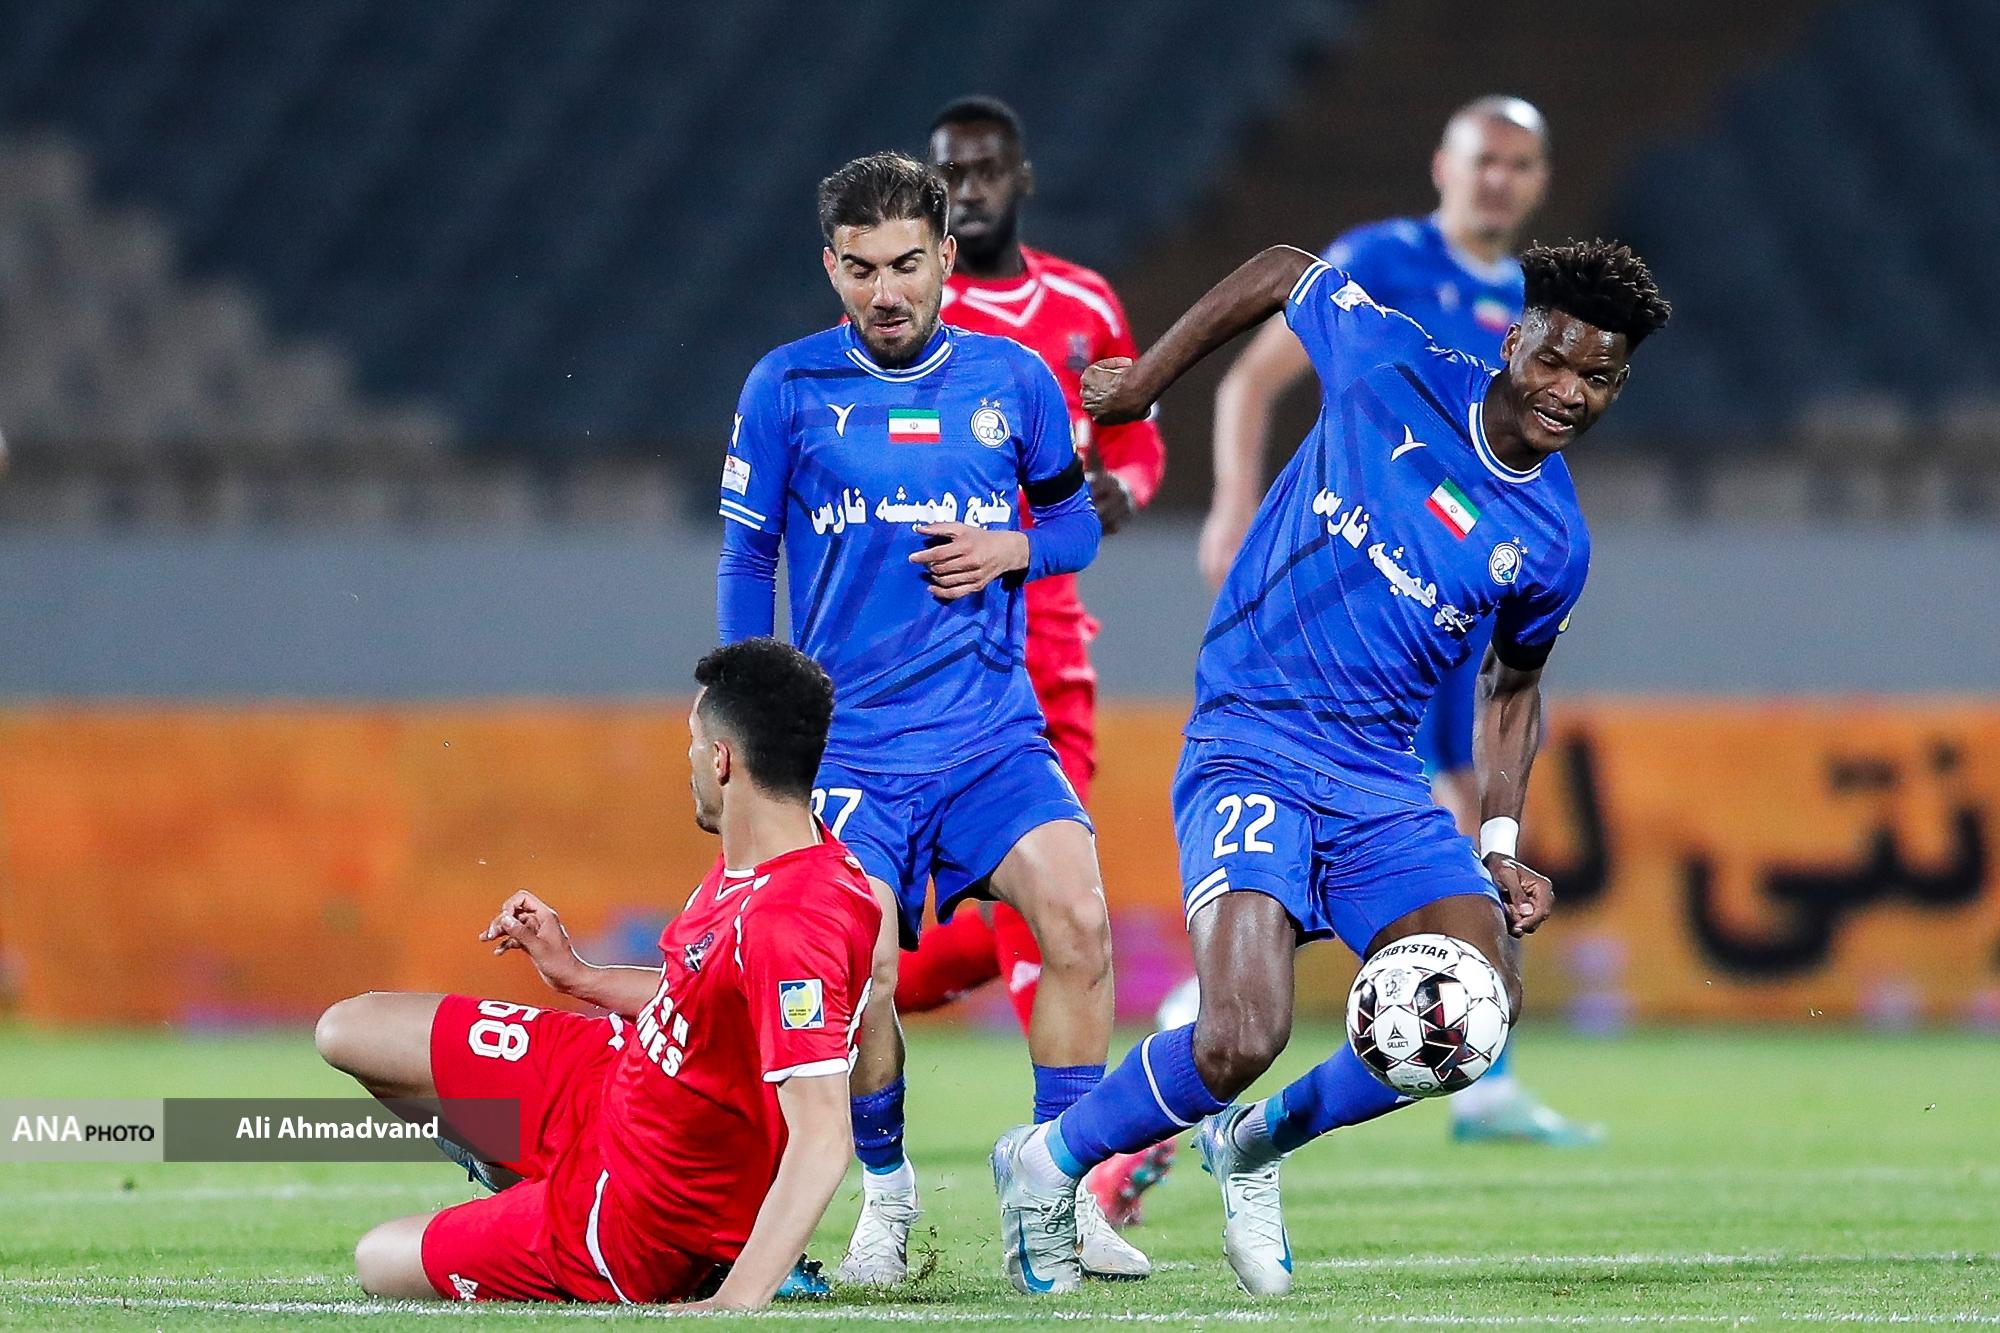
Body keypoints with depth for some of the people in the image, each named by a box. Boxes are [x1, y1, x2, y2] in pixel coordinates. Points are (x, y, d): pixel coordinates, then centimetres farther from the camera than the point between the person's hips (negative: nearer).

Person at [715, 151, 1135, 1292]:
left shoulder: (1014, 379, 6)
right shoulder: (789, 387, 2)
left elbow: (1077, 520, 17)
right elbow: (746, 561, 9)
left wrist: (1012, 550, -6)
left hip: (995, 733, 1)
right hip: (850, 742, -1)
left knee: (1079, 918, -21)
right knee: (862, 974, -17)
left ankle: (1059, 1194, -8)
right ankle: (886, 1193, 9)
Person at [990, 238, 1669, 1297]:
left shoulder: (1552, 545, 5)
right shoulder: (1393, 365, -6)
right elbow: (1280, 273, 13)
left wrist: (1499, 846, 11)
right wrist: (1143, 381, 15)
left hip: (1382, 783, 4)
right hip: (1248, 745, -4)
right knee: (1241, 1038, -24)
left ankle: (1254, 1145, 12)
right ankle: (1046, 1162, 4)